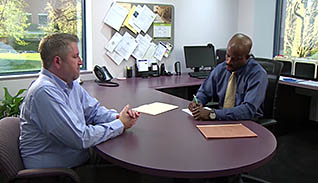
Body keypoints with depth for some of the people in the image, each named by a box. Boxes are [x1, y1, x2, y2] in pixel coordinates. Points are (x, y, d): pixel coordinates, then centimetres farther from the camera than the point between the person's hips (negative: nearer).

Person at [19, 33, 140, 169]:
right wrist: (120, 125, -16)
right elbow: (80, 138, -26)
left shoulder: (71, 84, 6)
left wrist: (117, 117, -6)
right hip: (53, 172, -8)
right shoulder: (45, 92, -24)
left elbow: (93, 111, 15)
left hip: (80, 160, 8)